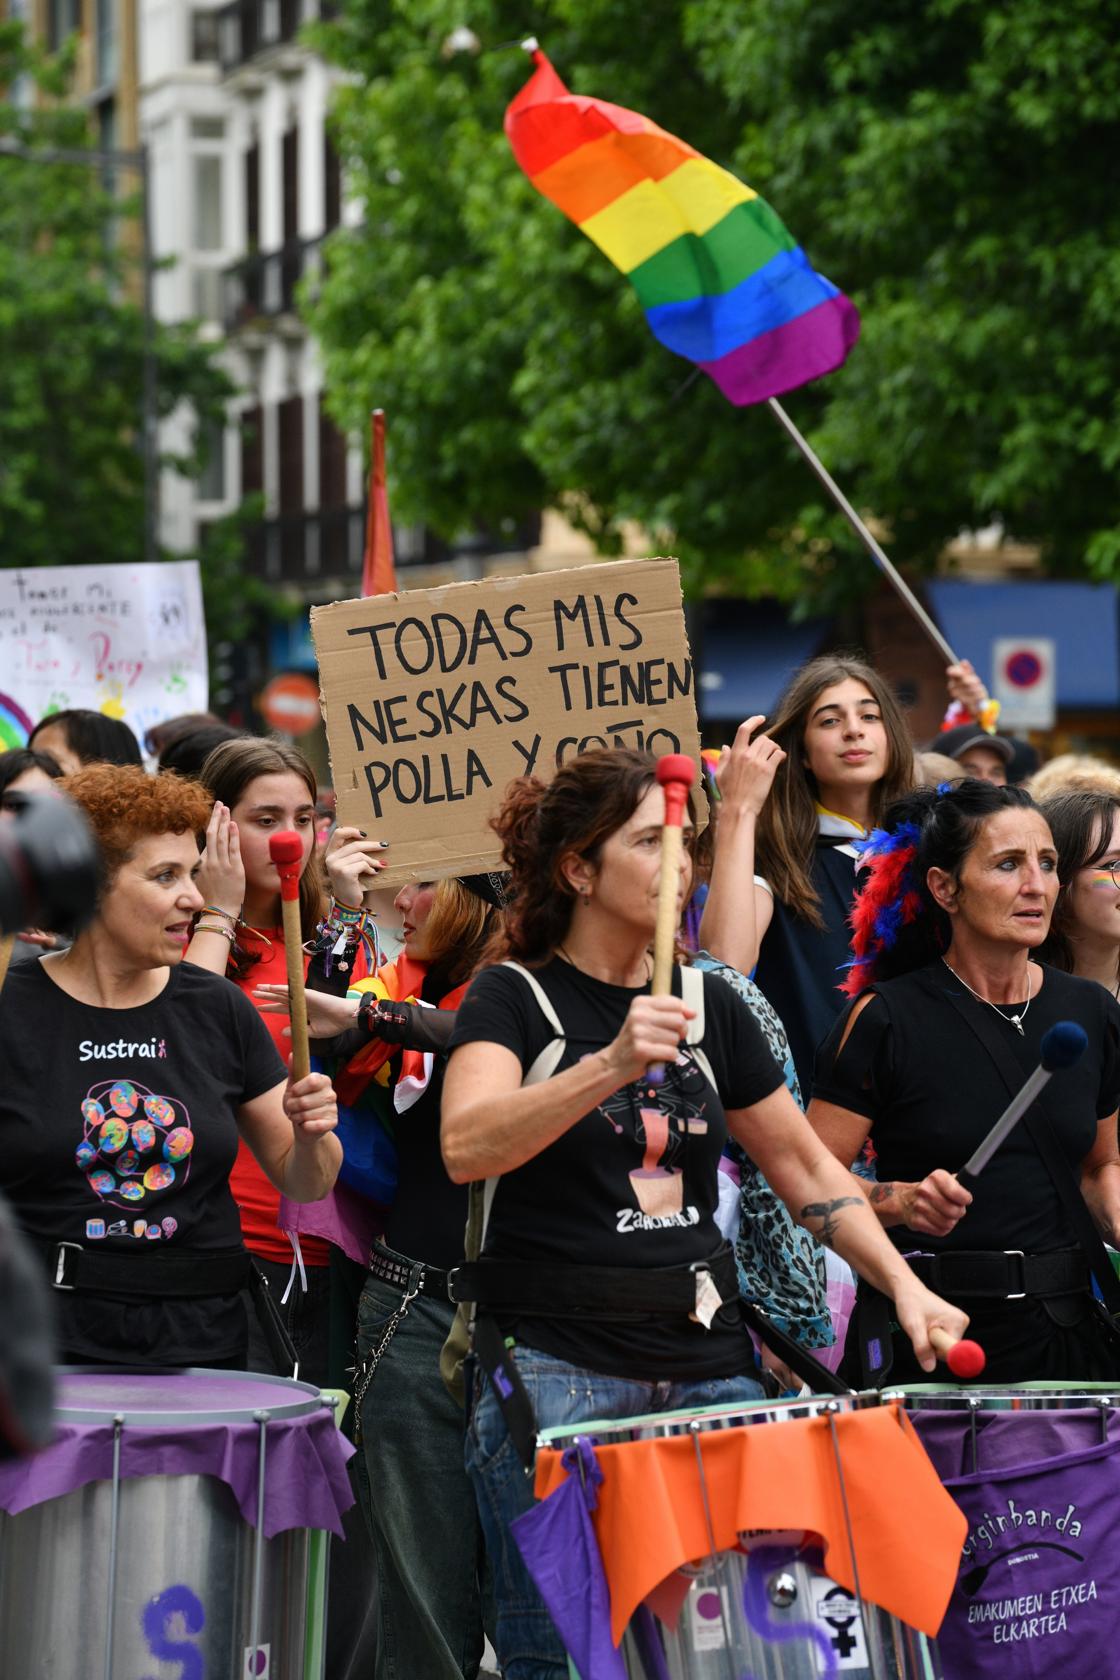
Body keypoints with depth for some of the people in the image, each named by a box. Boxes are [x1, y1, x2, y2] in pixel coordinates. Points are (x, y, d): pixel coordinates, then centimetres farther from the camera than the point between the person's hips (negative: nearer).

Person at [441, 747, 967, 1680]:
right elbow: (465, 1146, -21)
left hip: (706, 1361, 5)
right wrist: (613, 1064, -33)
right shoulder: (514, 998, -2)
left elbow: (804, 1165, 20)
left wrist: (902, 1284, 6)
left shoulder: (708, 1005, 13)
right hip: (558, 1370, -5)